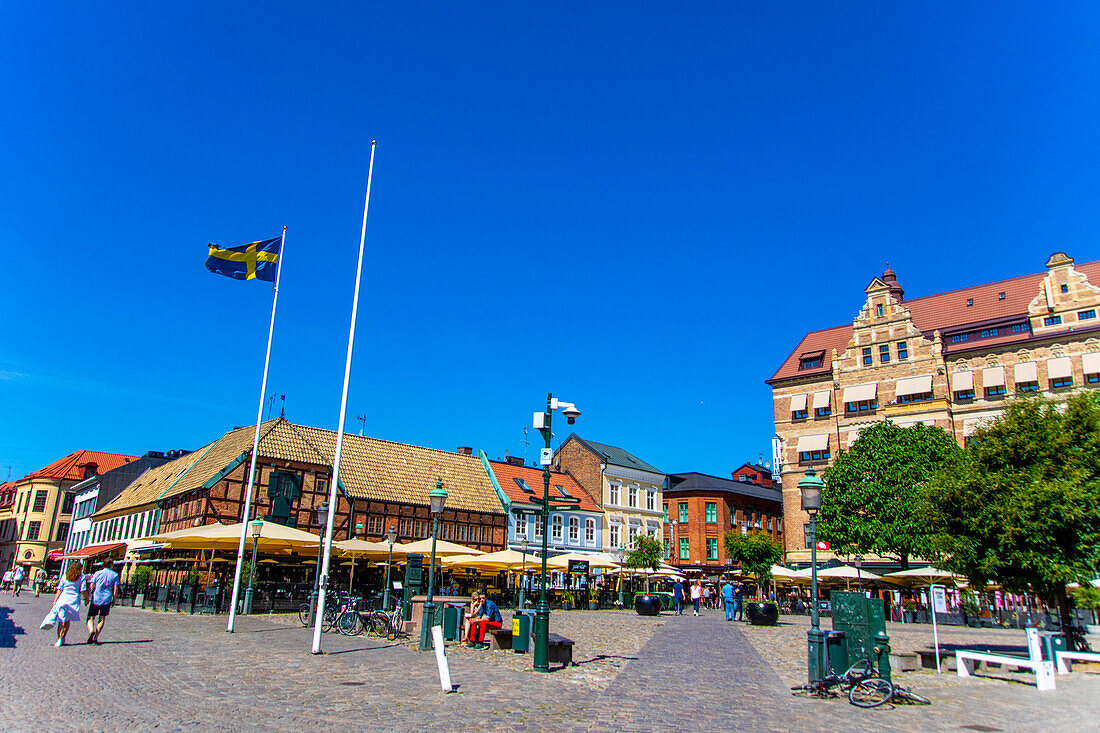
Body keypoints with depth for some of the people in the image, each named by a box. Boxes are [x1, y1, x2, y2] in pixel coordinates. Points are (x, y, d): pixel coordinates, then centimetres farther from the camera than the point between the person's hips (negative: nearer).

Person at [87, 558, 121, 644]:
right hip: (107, 599, 1)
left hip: (96, 599, -1)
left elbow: (91, 586, 2)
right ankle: (96, 638, 7)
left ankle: (91, 630, -23)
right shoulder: (115, 575, 4)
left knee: (90, 618, 6)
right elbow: (115, 589, 1)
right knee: (102, 618, 12)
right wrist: (113, 600, 11)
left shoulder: (97, 573, 3)